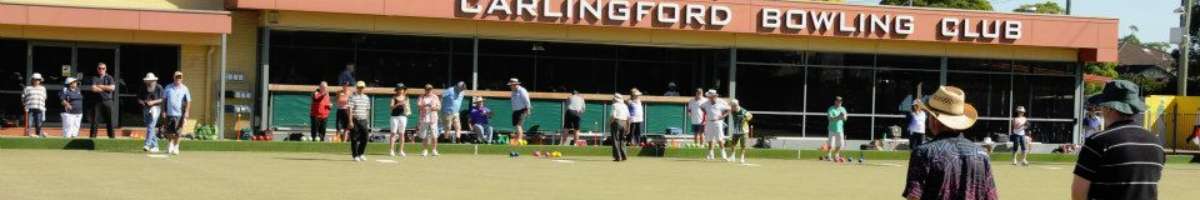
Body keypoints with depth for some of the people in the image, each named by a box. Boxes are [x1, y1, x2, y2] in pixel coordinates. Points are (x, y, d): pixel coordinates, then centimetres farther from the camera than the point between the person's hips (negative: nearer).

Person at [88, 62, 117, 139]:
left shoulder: (109, 78, 10)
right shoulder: (95, 78, 7)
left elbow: (112, 87, -6)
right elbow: (93, 89, -10)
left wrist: (100, 86, -6)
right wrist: (106, 88, -6)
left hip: (108, 102, 1)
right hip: (97, 102, -1)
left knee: (110, 121, 0)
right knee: (95, 121, -1)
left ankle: (112, 137, 4)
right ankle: (92, 137, 3)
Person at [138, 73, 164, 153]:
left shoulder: (159, 88, -2)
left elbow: (162, 99, -6)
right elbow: (139, 98, 15)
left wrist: (153, 102, -18)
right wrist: (141, 102, -8)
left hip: (155, 108, -6)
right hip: (146, 109, 6)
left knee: (151, 127, -18)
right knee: (150, 128, 8)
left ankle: (147, 144, -25)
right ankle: (155, 146, 16)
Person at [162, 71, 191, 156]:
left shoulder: (184, 89, 3)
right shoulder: (168, 88, 8)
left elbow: (188, 101, 2)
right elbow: (164, 100, 13)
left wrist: (186, 112, -8)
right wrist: (163, 111, 6)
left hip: (179, 113, -2)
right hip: (169, 113, 2)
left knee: (177, 133, -3)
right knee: (168, 132, 4)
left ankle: (175, 147, 10)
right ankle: (170, 145, 27)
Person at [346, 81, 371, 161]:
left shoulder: (366, 98, 13)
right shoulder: (353, 97, -5)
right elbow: (350, 109, -10)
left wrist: (368, 122, 16)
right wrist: (350, 121, -17)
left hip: (364, 121, 5)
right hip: (355, 120, -5)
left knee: (364, 138, 2)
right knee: (354, 139, 0)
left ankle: (361, 154, 18)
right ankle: (355, 155, 8)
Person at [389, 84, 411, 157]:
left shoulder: (406, 98, 10)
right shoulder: (394, 97, 1)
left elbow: (407, 108, 10)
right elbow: (391, 106, -9)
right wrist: (398, 104, -24)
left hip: (403, 116, 3)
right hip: (395, 116, -3)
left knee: (401, 134, 4)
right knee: (393, 133, -6)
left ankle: (401, 151, 7)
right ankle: (391, 150, -6)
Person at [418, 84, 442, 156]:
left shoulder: (435, 97, 11)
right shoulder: (422, 97, 6)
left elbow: (439, 107, 9)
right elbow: (418, 105, -8)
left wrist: (434, 108, -12)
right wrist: (425, 105, -26)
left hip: (433, 118, 0)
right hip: (424, 118, 0)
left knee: (434, 135, -6)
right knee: (425, 135, 2)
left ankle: (434, 150, 0)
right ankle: (425, 150, 11)